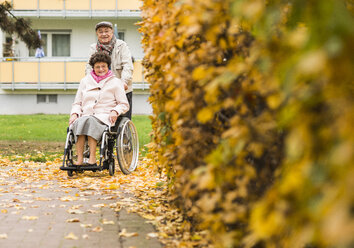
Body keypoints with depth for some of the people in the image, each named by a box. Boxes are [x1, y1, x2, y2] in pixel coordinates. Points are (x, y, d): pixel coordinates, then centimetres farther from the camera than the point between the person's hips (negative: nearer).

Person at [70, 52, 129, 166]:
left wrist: (115, 111, -10)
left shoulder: (115, 82, 13)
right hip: (85, 116, 3)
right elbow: (77, 103, 23)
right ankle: (79, 159, -42)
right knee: (78, 123, -35)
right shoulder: (85, 81, 23)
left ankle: (92, 157, -44)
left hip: (104, 117, -3)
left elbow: (124, 104, 10)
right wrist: (74, 113, 2)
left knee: (90, 121, -38)